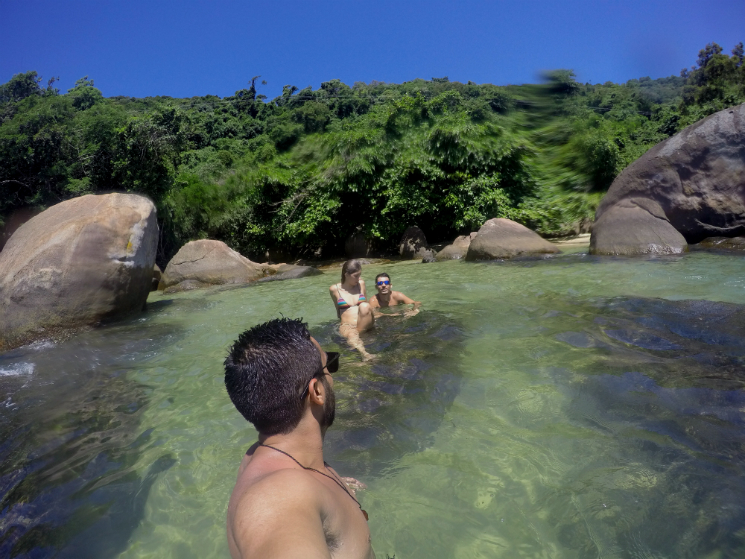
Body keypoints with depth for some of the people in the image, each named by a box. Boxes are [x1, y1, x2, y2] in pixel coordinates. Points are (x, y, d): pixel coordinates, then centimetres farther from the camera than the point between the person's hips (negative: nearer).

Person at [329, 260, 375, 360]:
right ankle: (364, 353, -64)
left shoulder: (361, 284, 12)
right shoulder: (334, 289, 5)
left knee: (364, 306, -30)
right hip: (346, 326, -2)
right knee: (351, 335, -39)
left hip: (365, 325, 3)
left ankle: (361, 333, -25)